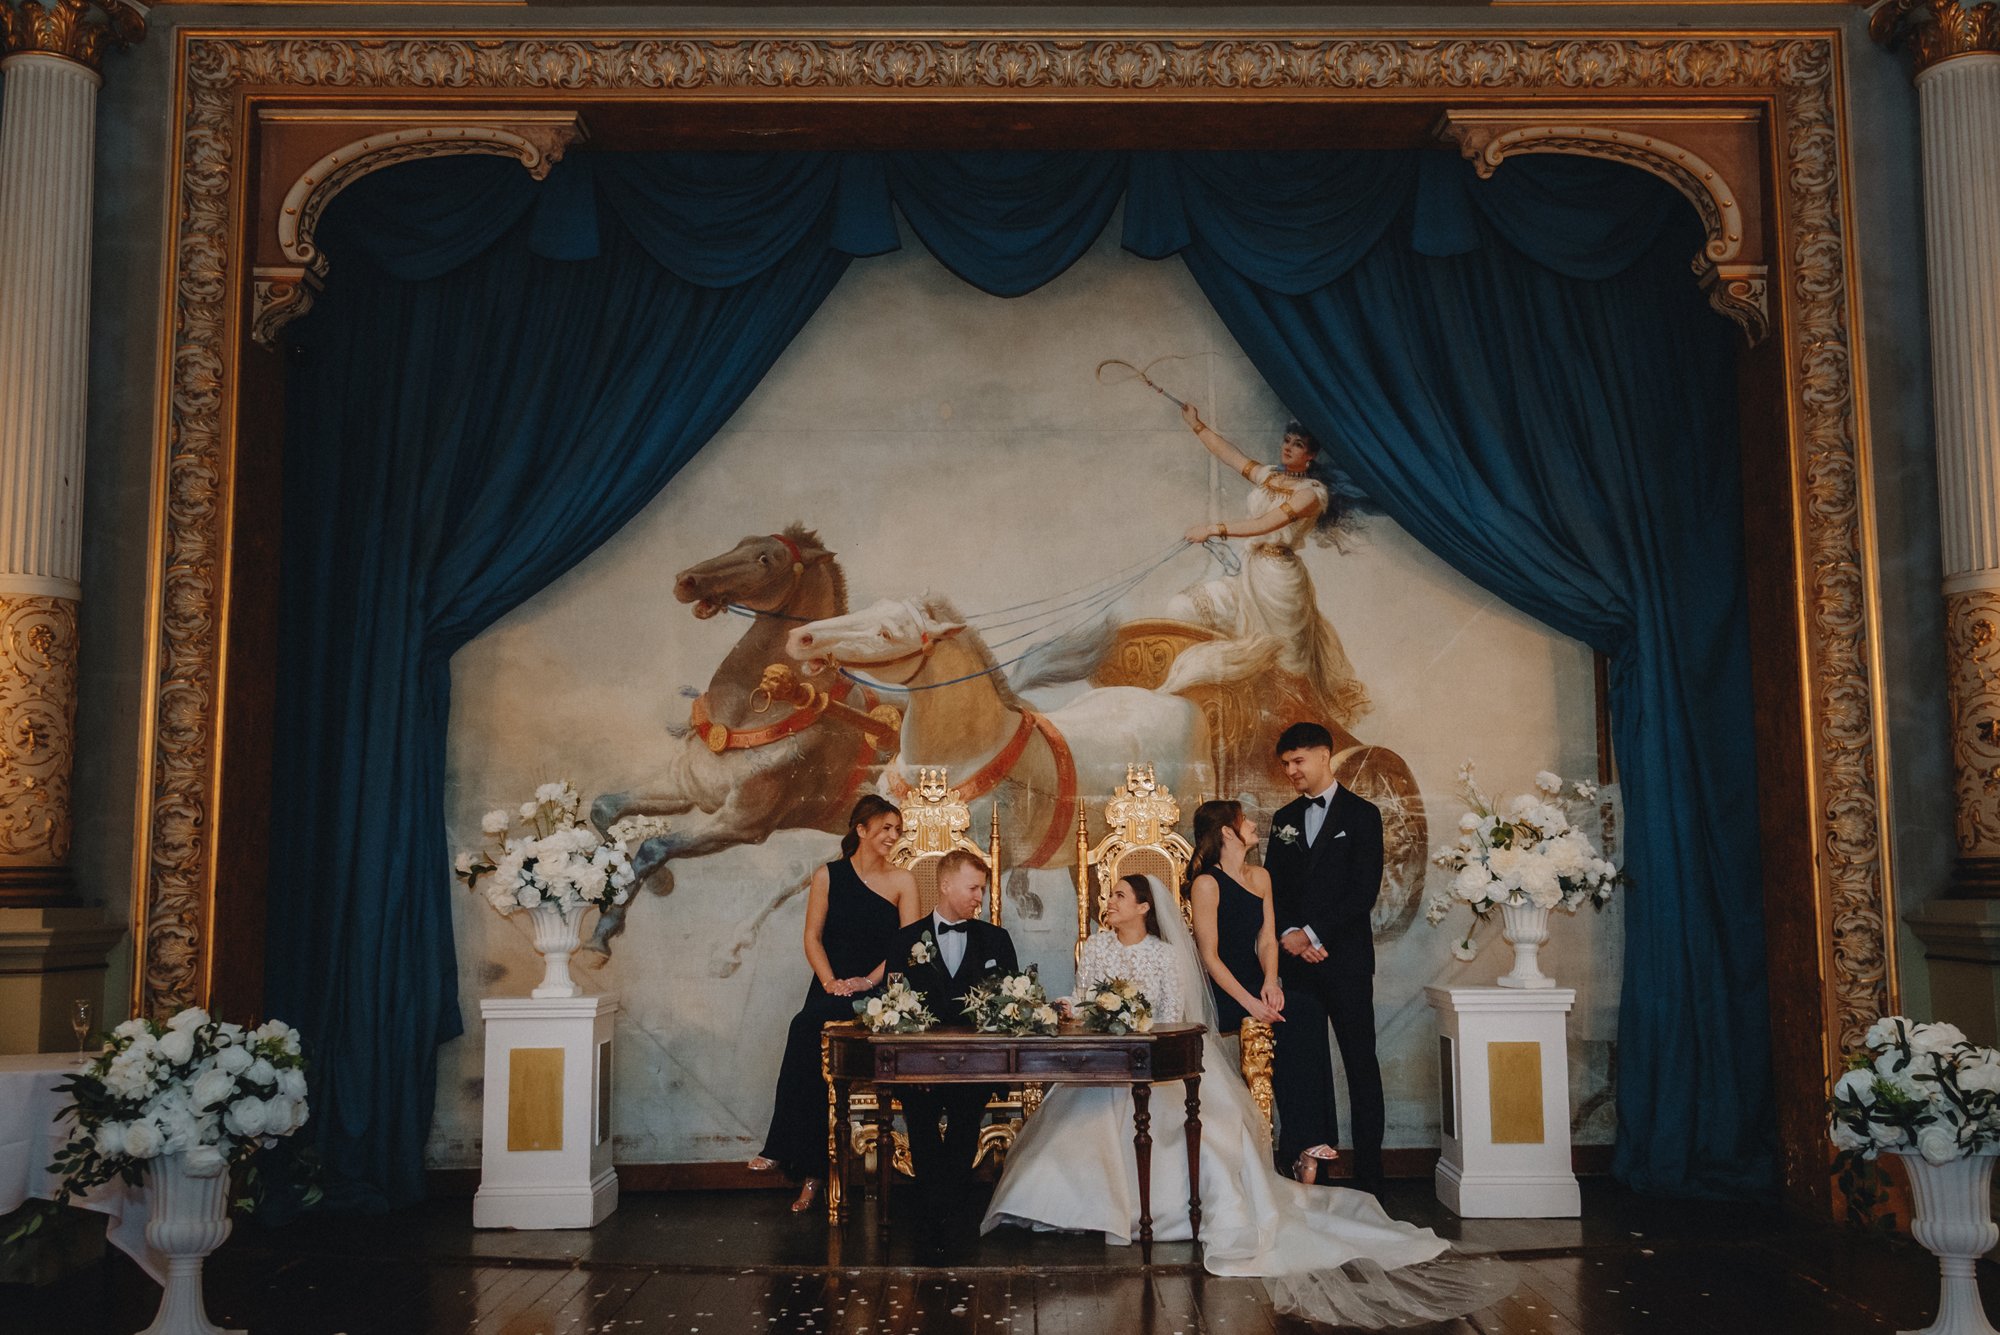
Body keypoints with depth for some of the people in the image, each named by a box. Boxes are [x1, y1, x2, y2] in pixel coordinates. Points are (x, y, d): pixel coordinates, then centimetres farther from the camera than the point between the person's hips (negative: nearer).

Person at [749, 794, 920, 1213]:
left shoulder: (902, 881, 6)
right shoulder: (828, 876, 10)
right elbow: (812, 937, 7)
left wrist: (868, 980, -15)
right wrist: (830, 981, -11)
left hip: (877, 992, -3)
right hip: (832, 987, 3)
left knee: (806, 1025, -30)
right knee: (815, 1071, -25)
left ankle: (782, 1149, -24)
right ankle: (810, 1173, -21)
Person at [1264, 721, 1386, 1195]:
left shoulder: (1361, 814, -1)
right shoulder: (1285, 818, 14)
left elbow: (1364, 891, -9)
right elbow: (1273, 886, 10)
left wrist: (1314, 933, -14)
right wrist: (1289, 934, -8)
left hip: (1346, 959, -4)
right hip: (1298, 959, 4)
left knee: (1361, 1062, 1)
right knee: (1303, 1062, 3)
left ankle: (1368, 1170, 6)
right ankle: (1312, 1157, 7)